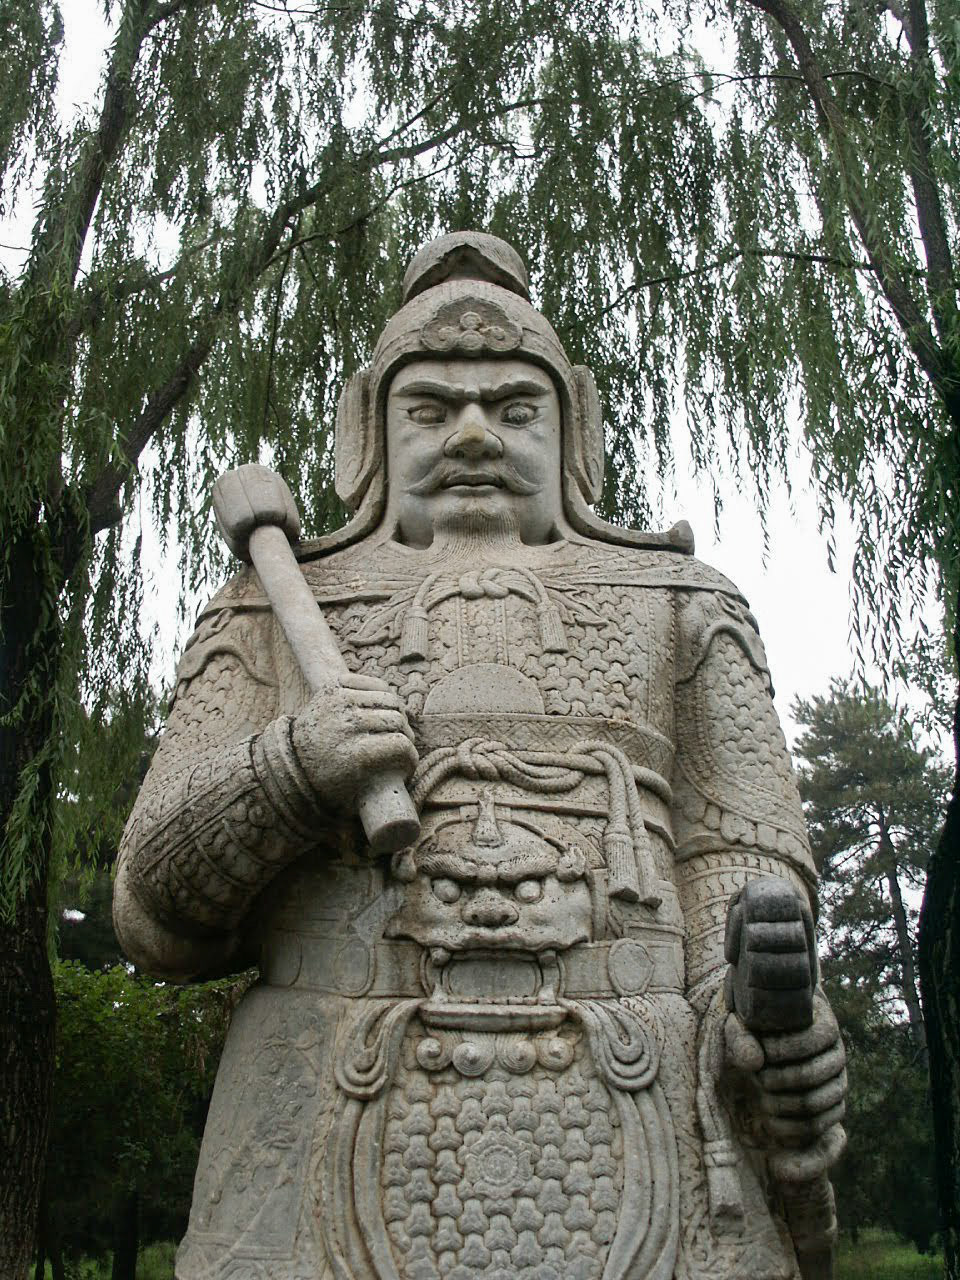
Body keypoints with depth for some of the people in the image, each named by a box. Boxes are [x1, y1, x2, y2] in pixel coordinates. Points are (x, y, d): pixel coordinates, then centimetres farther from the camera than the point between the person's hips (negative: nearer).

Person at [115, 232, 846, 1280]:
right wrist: (284, 769, -10)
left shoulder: (673, 607, 17)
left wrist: (774, 999, -13)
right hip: (343, 1153, 0)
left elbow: (741, 856, 8)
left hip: (637, 1137, 1)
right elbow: (159, 913, 9)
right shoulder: (277, 613, 16)